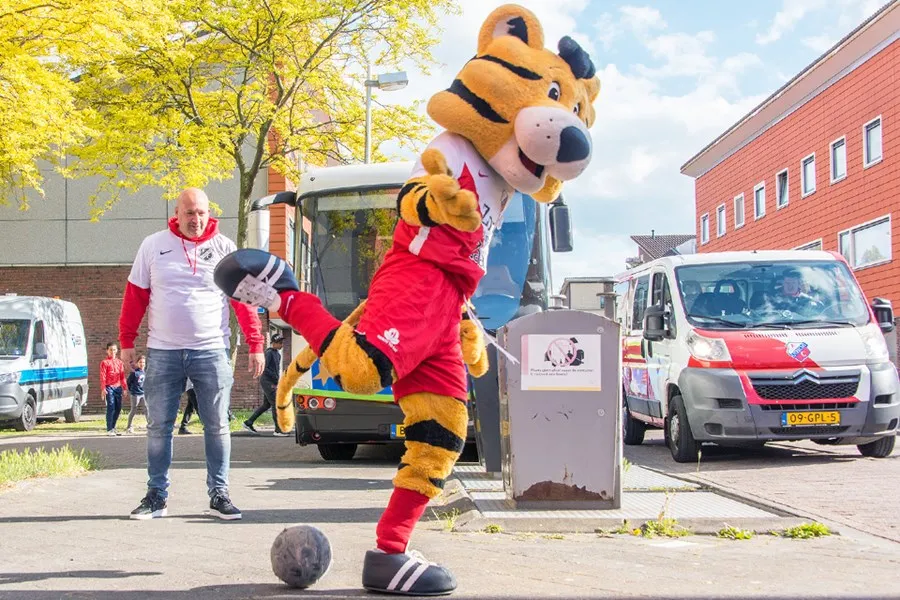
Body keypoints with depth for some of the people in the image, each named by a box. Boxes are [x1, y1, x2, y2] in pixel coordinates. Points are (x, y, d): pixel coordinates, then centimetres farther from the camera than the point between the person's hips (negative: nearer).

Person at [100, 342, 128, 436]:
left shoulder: (120, 362, 15)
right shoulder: (104, 362, 1)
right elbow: (103, 376, -5)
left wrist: (124, 388, 11)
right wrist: (103, 388, -13)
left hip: (118, 387, 5)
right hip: (109, 387, -5)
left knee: (118, 408, 7)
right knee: (111, 407, -10)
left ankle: (113, 427, 20)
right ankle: (109, 429, -8)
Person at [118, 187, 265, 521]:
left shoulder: (225, 249, 3)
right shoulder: (153, 246, 5)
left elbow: (245, 299, 2)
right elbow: (135, 296, 9)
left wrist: (255, 345, -2)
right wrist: (127, 341, 6)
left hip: (212, 352, -1)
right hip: (162, 353, 1)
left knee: (217, 426, 2)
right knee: (159, 427, 6)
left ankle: (218, 494, 10)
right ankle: (156, 496, 15)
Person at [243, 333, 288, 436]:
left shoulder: (278, 354, 16)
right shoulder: (269, 352, -12)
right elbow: (264, 369, -18)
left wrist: (277, 383, 12)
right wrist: (276, 378, -17)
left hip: (273, 382, 9)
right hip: (267, 381, -9)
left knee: (266, 405, 12)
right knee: (275, 404, -11)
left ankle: (248, 423, 19)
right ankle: (278, 429, -9)